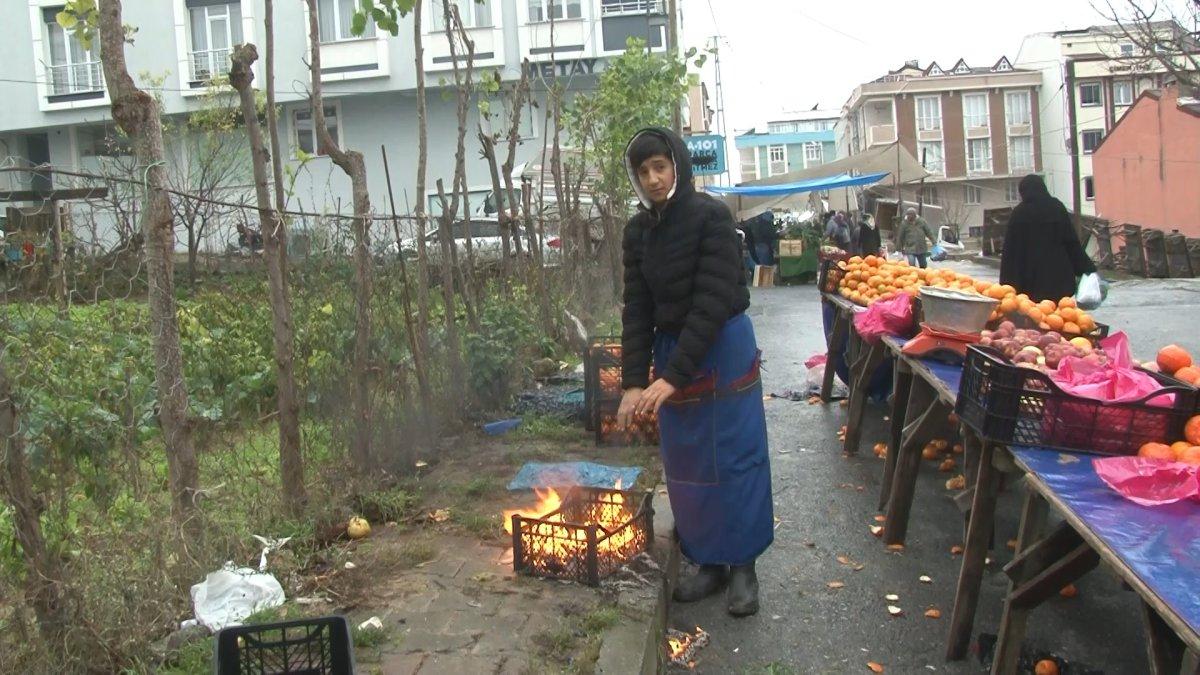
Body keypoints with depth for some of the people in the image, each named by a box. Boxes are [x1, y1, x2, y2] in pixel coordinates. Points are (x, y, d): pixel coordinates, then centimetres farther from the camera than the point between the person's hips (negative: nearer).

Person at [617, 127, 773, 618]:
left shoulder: (711, 216, -15)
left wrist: (674, 376, -25)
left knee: (734, 458, 2)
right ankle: (709, 561, 23)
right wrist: (634, 381, -10)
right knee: (686, 464, 9)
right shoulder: (638, 231, 1)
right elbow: (637, 308, 0)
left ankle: (742, 565, 17)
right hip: (670, 351, 5)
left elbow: (713, 301, -21)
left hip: (723, 349, -5)